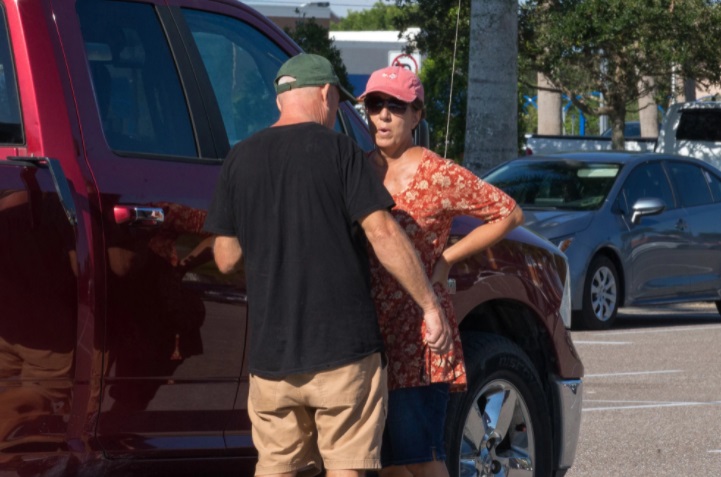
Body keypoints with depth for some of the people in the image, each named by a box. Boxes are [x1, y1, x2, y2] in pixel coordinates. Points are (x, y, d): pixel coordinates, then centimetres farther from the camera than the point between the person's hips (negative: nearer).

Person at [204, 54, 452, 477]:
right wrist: (430, 305, -8)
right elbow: (383, 235, -13)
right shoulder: (338, 150, -5)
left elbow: (226, 258, 8)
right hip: (343, 347, -4)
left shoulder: (241, 159, 6)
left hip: (271, 351, 4)